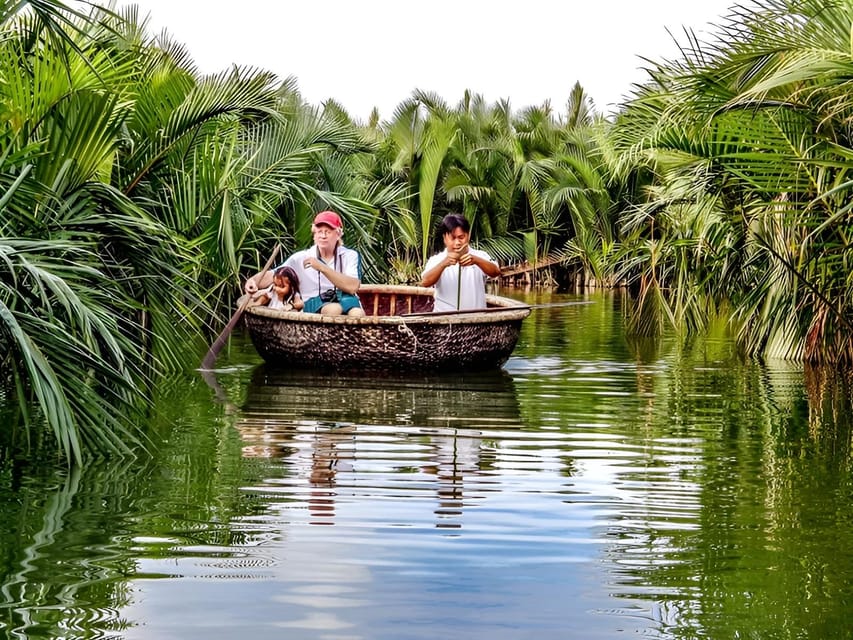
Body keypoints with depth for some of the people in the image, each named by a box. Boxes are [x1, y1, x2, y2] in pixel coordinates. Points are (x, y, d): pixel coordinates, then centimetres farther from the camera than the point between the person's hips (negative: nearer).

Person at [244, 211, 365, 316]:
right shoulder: (301, 258, 13)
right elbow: (272, 276, 6)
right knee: (333, 309, -37)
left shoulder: (351, 256, 10)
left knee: (357, 314, -37)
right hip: (314, 307, 0)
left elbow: (353, 287, -8)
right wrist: (253, 281, -17)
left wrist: (322, 267, -14)